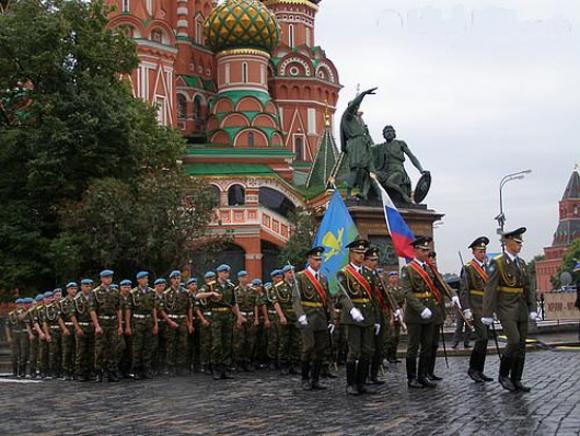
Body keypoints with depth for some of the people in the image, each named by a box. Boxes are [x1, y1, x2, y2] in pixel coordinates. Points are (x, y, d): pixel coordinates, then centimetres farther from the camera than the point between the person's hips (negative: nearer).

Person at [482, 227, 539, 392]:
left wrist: (532, 309, 3)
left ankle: (516, 380, 12)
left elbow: (528, 288, 13)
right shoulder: (497, 263, -9)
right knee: (514, 341, -16)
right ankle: (503, 374, 2)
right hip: (506, 309, -7)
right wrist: (487, 315, -15)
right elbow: (490, 290, -12)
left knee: (521, 345, 5)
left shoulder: (521, 263, 12)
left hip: (521, 309, 7)